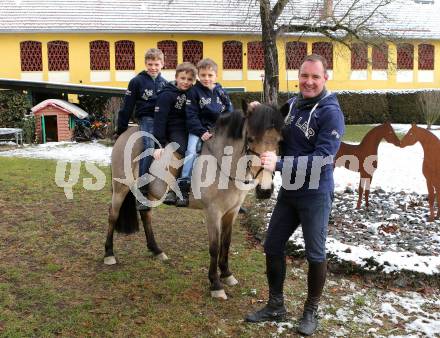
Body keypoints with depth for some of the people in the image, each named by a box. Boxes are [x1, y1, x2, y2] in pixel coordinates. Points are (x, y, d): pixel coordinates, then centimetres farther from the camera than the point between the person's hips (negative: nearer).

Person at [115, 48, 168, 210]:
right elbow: (127, 107, 1)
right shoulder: (137, 81, 1)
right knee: (149, 147, -28)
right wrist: (120, 130, 1)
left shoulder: (164, 83, 14)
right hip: (146, 119, -6)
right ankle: (141, 192, -30)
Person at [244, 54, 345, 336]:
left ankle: (311, 312, 28)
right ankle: (276, 306, 30)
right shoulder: (292, 105, 5)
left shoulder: (330, 112, -16)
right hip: (289, 191, 7)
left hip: (315, 195, -7)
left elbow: (322, 158, -25)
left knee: (315, 254, 9)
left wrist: (278, 164, -32)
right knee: (273, 247, 13)